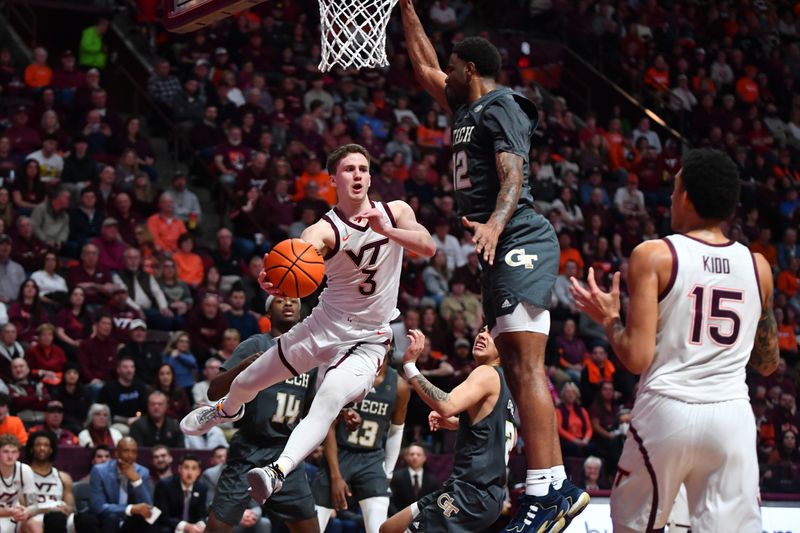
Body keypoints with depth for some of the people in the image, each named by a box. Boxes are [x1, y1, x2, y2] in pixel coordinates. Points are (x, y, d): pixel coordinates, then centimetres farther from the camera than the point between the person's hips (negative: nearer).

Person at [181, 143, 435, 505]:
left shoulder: (395, 212, -3)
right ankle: (226, 410, 51)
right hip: (323, 326, 1)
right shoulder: (324, 230, -13)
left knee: (329, 399, -30)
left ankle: (278, 473, -40)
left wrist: (384, 230, -32)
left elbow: (428, 247, -18)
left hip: (367, 341, -1)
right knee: (244, 384, 14)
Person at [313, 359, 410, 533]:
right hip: (338, 455, -1)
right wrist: (336, 476, -14)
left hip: (372, 460, 1)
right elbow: (329, 427, -9)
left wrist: (388, 473, 11)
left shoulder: (399, 386, -3)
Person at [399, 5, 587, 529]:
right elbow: (426, 68, 38)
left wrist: (495, 224, -36)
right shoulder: (470, 109, 22)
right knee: (520, 366, 7)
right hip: (505, 250, 10)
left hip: (520, 242, -10)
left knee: (525, 364, -19)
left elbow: (513, 174, -20)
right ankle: (558, 487, 7)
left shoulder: (501, 107, -5)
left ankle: (547, 491, -28)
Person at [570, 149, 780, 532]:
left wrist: (608, 318, 9)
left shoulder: (654, 256, -3)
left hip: (668, 410, -3)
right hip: (733, 415, 3)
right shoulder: (758, 267, 9)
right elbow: (768, 364, 18)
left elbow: (637, 358, -9)